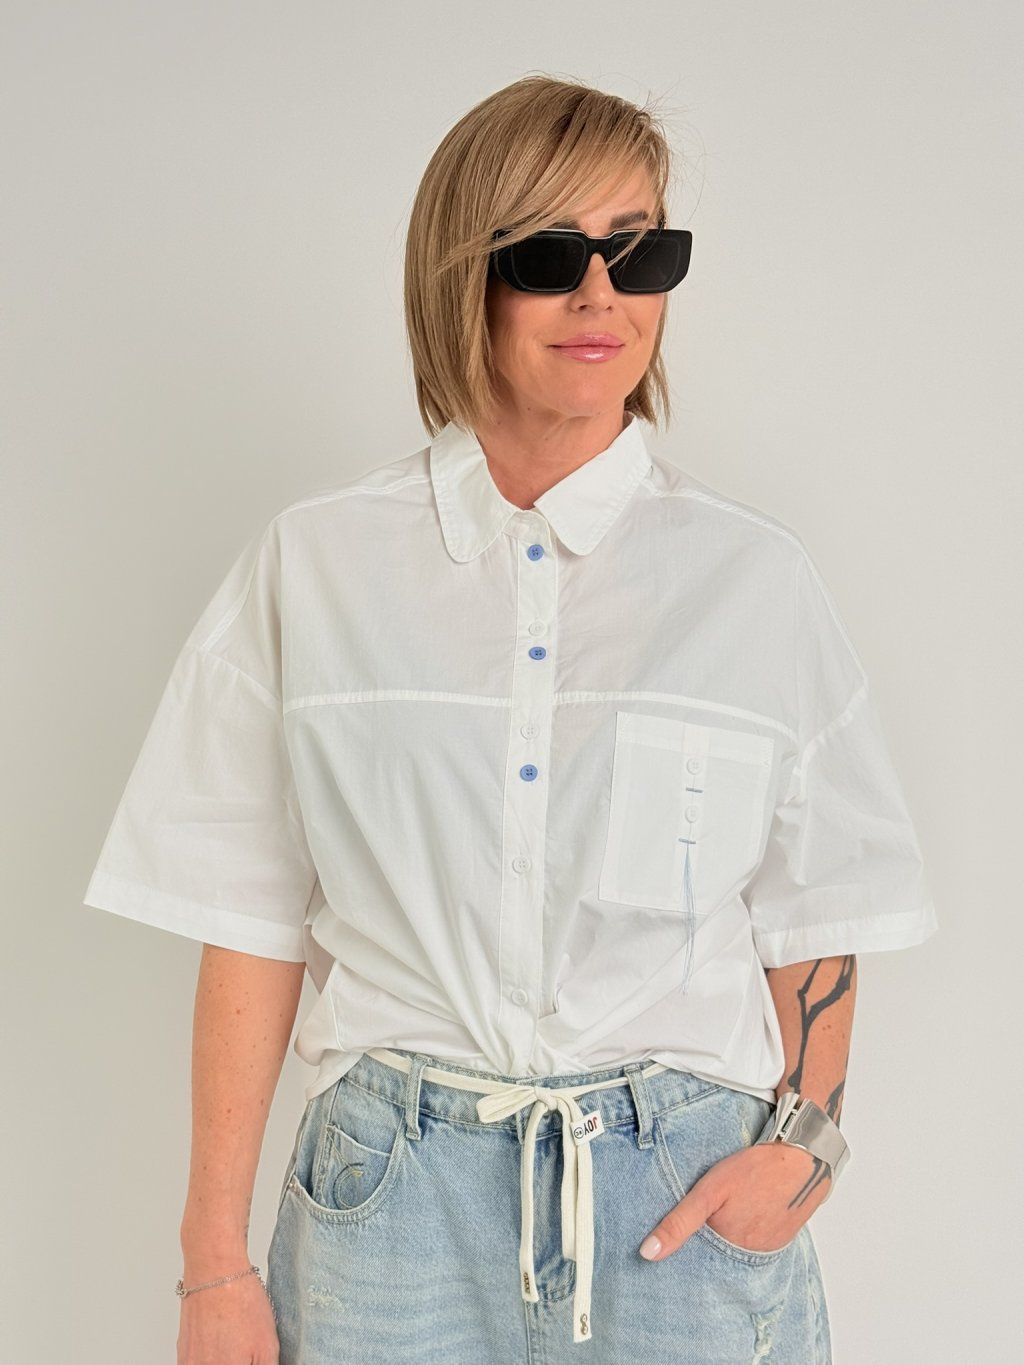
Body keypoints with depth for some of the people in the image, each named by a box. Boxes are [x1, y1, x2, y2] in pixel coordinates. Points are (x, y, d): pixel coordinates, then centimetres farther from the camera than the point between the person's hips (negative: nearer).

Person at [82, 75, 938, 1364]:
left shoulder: (757, 577, 0)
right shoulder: (310, 565, -1)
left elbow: (816, 912, 6)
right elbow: (253, 920, 0)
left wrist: (799, 1136, -10)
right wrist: (216, 1258, 0)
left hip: (682, 1198, 1)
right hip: (393, 1192, 0)